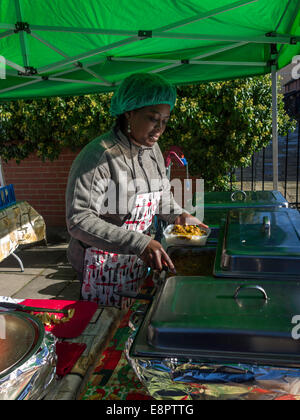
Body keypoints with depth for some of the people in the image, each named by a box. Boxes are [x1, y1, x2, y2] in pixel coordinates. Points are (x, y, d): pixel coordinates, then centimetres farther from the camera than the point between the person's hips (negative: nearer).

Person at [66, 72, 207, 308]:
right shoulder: (98, 156, -23)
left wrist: (177, 215, -1)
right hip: (103, 267, -6)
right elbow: (78, 220, -28)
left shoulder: (152, 149, 2)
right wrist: (139, 243, -34)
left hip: (138, 262, 7)